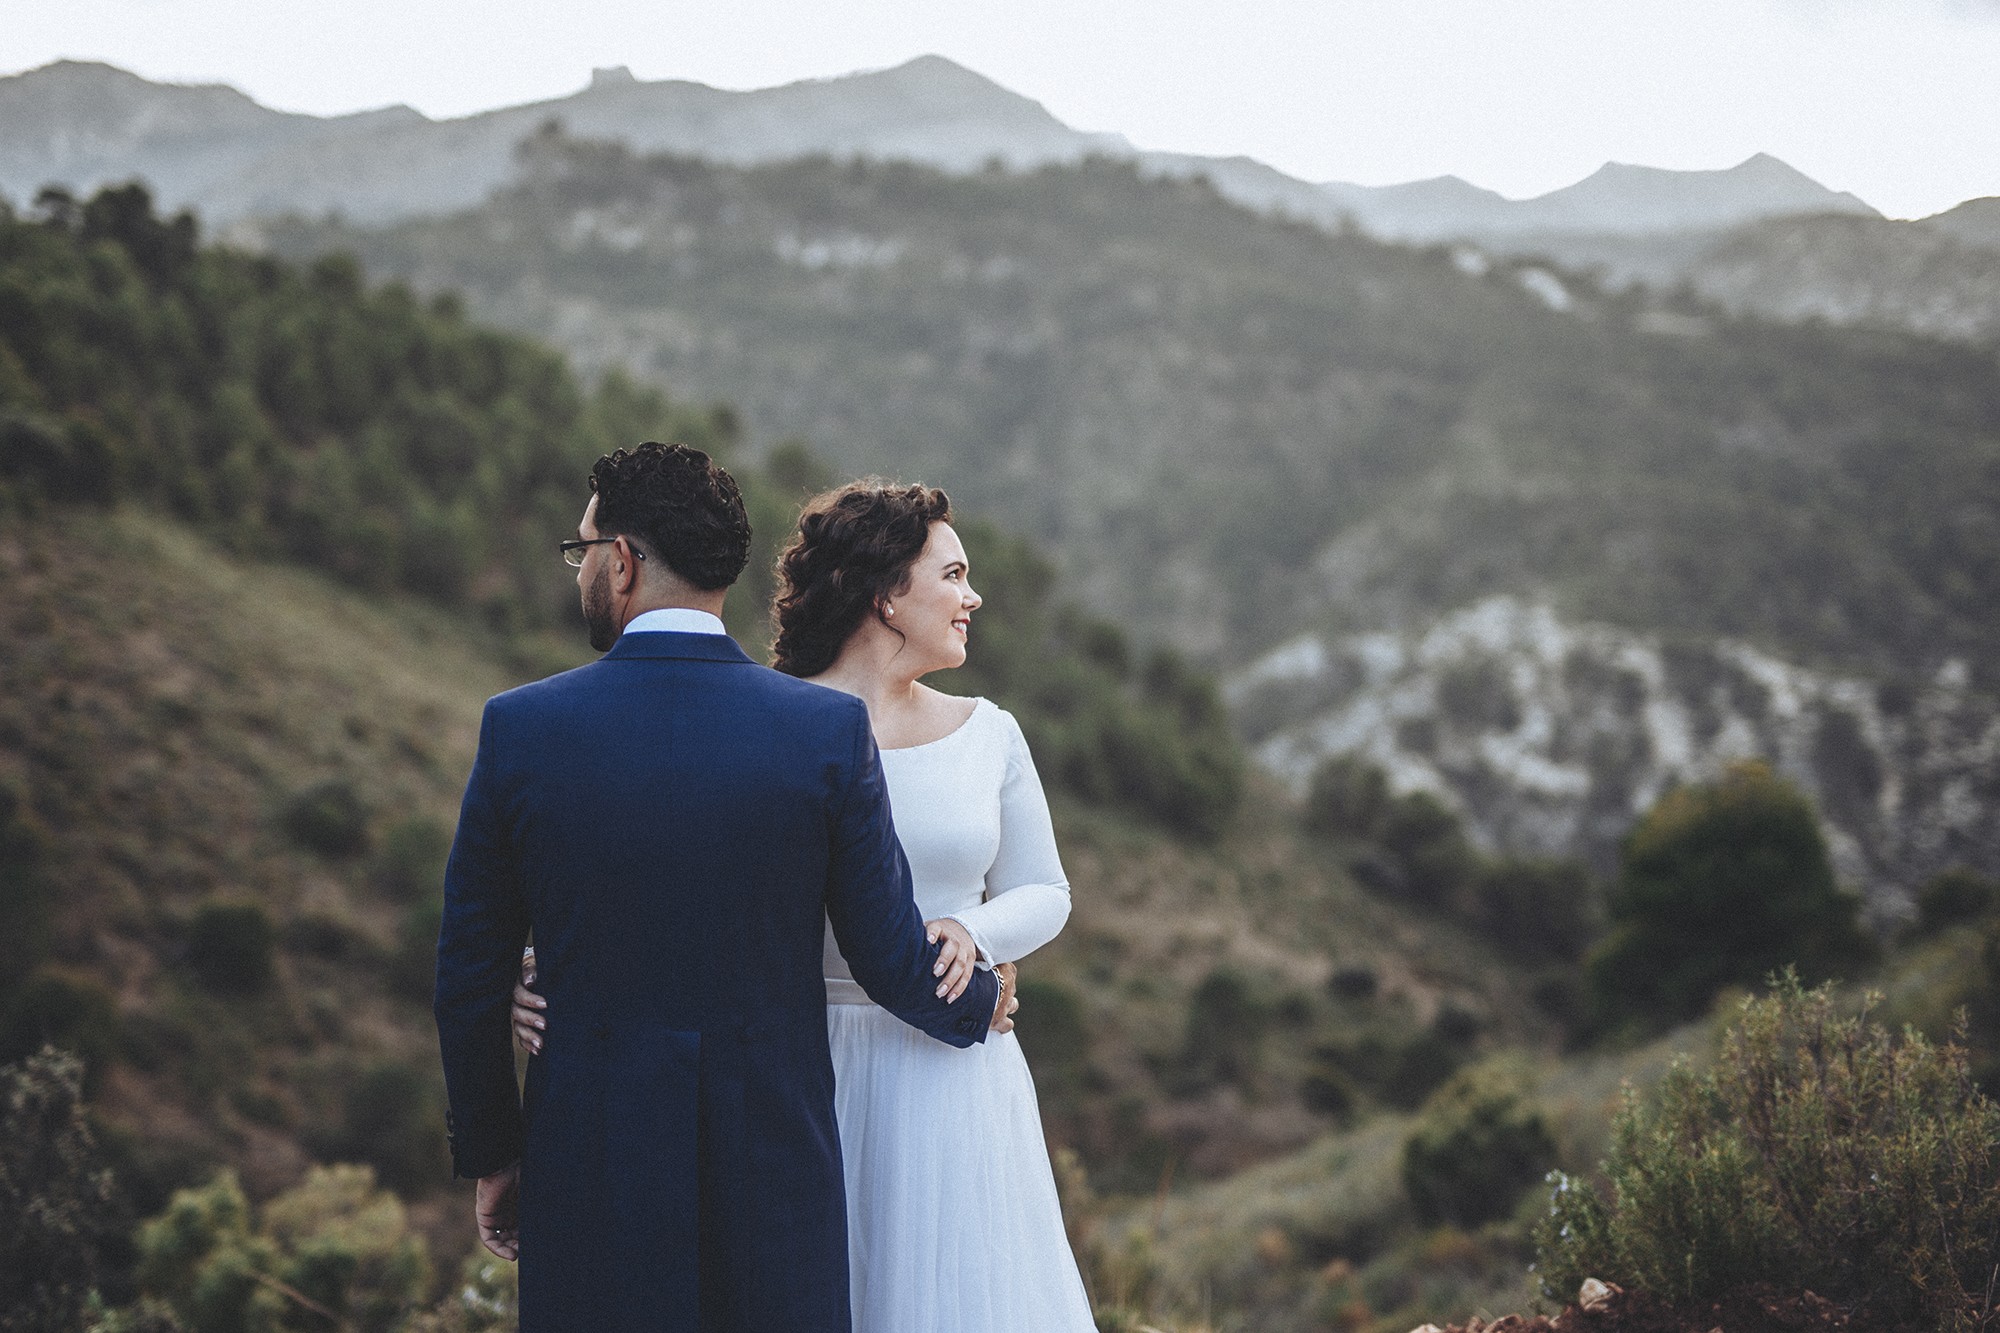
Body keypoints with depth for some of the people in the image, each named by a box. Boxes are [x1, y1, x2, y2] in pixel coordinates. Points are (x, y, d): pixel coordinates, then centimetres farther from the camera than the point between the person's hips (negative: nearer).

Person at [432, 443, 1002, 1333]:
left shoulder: (519, 730, -6)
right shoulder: (831, 733, -7)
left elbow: (470, 976, 0)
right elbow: (888, 958, 0)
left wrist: (490, 1157, 13)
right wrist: (978, 1002, 22)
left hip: (589, 1166, 0)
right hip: (773, 1159, 0)